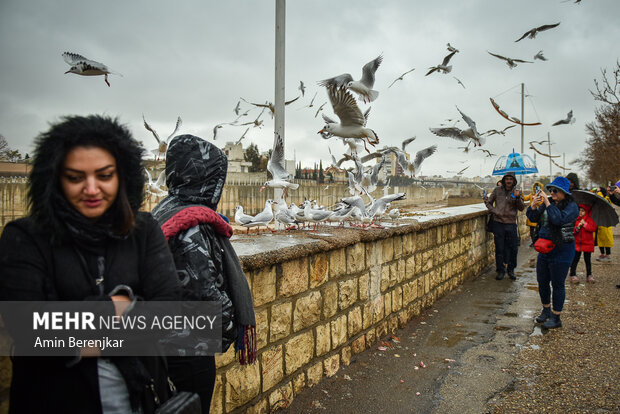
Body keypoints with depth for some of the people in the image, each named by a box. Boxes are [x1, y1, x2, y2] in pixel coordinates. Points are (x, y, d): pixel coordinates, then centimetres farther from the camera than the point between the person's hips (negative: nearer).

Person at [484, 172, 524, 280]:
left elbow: (521, 208, -3)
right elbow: (488, 202, 12)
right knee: (499, 248, 4)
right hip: (498, 223, 0)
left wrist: (517, 198, -20)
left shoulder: (517, 192, 4)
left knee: (513, 248, 4)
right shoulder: (497, 190, 4)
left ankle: (511, 269, 20)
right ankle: (500, 270, 15)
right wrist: (494, 211, -4)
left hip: (511, 224, 0)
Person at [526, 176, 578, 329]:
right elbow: (533, 218, 7)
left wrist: (548, 204, -26)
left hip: (562, 250, -7)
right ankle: (546, 310, 35)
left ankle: (556, 318, 14)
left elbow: (559, 219, -28)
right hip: (545, 248, 7)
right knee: (542, 282, 15)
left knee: (557, 284, 1)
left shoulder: (571, 206, -11)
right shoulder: (547, 203, 8)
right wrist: (533, 206, -10)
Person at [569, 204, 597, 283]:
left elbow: (593, 228, -15)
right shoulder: (576, 219, 2)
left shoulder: (590, 220, -2)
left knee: (587, 260, 8)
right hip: (577, 243, 1)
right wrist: (577, 227, -16)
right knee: (575, 259, 1)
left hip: (587, 243, -1)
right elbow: (572, 230, 2)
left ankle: (589, 275, 19)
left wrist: (585, 224, -19)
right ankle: (573, 275, 8)